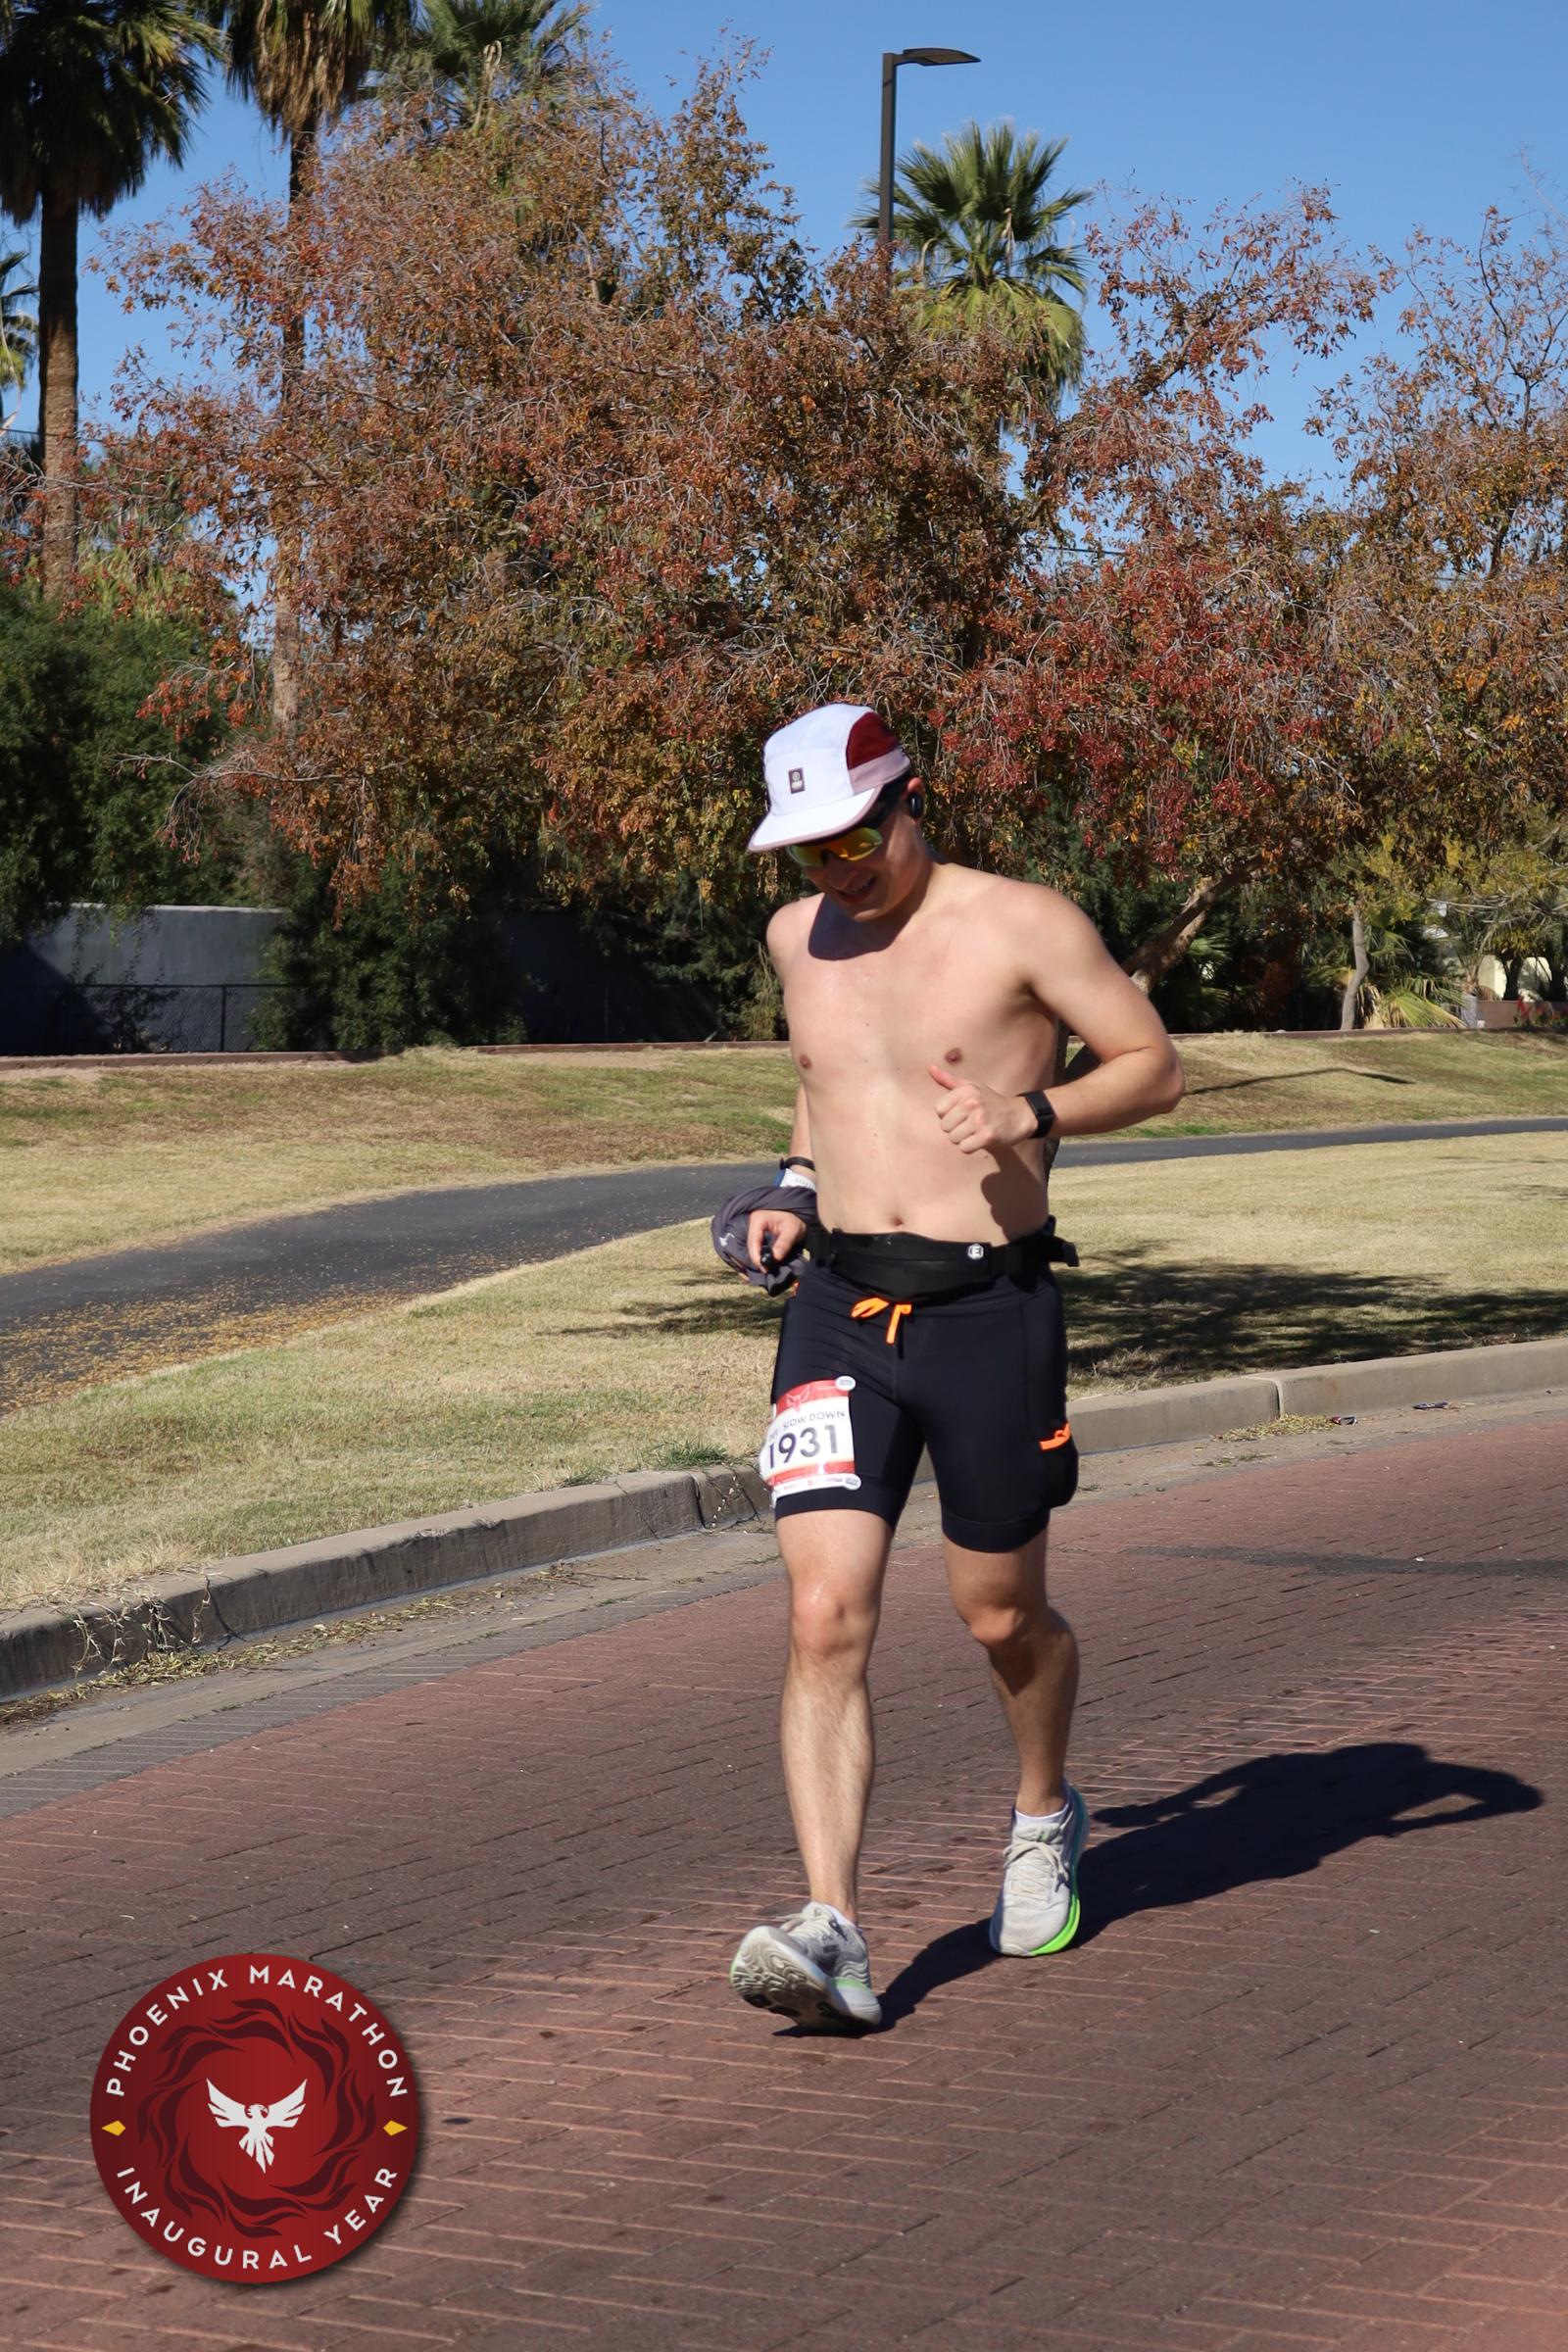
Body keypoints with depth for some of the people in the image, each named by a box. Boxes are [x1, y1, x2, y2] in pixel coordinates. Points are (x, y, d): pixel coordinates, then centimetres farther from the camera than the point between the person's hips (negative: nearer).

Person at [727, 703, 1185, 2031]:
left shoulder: (1022, 926, -5)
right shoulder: (799, 938, 10)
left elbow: (1156, 1068, -1)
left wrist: (1031, 1115, -18)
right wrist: (798, 1188, 11)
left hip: (988, 1311, -3)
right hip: (840, 1312, 3)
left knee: (1003, 1619, 12)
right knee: (827, 1619, -13)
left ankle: (1046, 1817, 43)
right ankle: (834, 1936, -18)